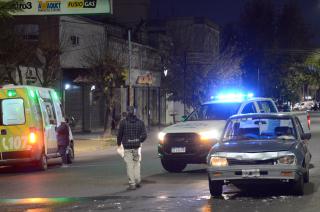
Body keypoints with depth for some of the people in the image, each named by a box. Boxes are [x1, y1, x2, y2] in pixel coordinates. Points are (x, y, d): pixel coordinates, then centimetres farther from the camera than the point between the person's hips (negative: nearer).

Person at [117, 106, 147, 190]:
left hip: (127, 147, -3)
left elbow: (120, 134, -2)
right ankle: (138, 181, 15)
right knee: (137, 164, 16)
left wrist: (119, 143, 14)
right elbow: (144, 135, 2)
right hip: (137, 147, 3)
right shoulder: (140, 122, 3)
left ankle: (132, 184, -2)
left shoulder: (123, 122, -5)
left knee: (130, 166, -1)